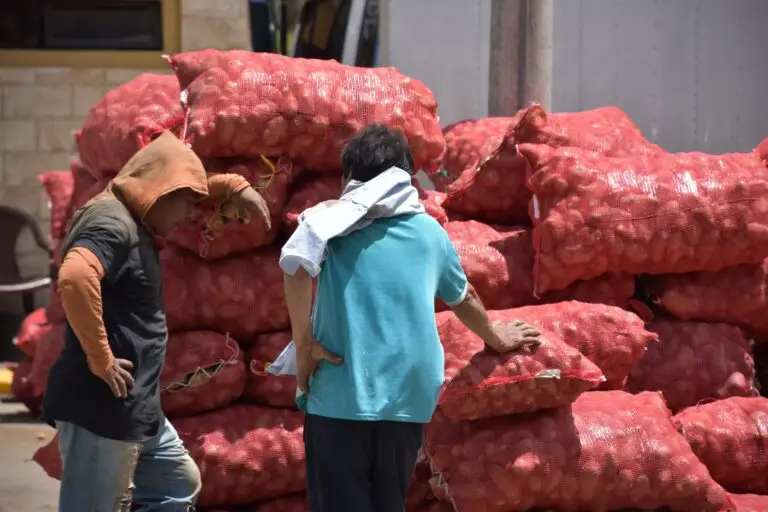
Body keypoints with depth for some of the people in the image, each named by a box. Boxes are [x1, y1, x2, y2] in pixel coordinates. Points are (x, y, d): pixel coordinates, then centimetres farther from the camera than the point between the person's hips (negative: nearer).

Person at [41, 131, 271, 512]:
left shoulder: (134, 221, 14)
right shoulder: (112, 223, -17)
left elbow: (180, 185, 34)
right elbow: (74, 279, -36)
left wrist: (234, 186, 20)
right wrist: (101, 360, -28)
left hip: (137, 406, 11)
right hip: (101, 407, -11)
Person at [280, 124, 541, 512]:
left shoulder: (333, 219, 2)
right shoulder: (428, 229, 15)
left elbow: (295, 263, -20)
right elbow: (463, 297, 31)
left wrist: (304, 344, -11)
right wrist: (495, 338, 49)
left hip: (341, 399, -4)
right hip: (408, 399, 4)